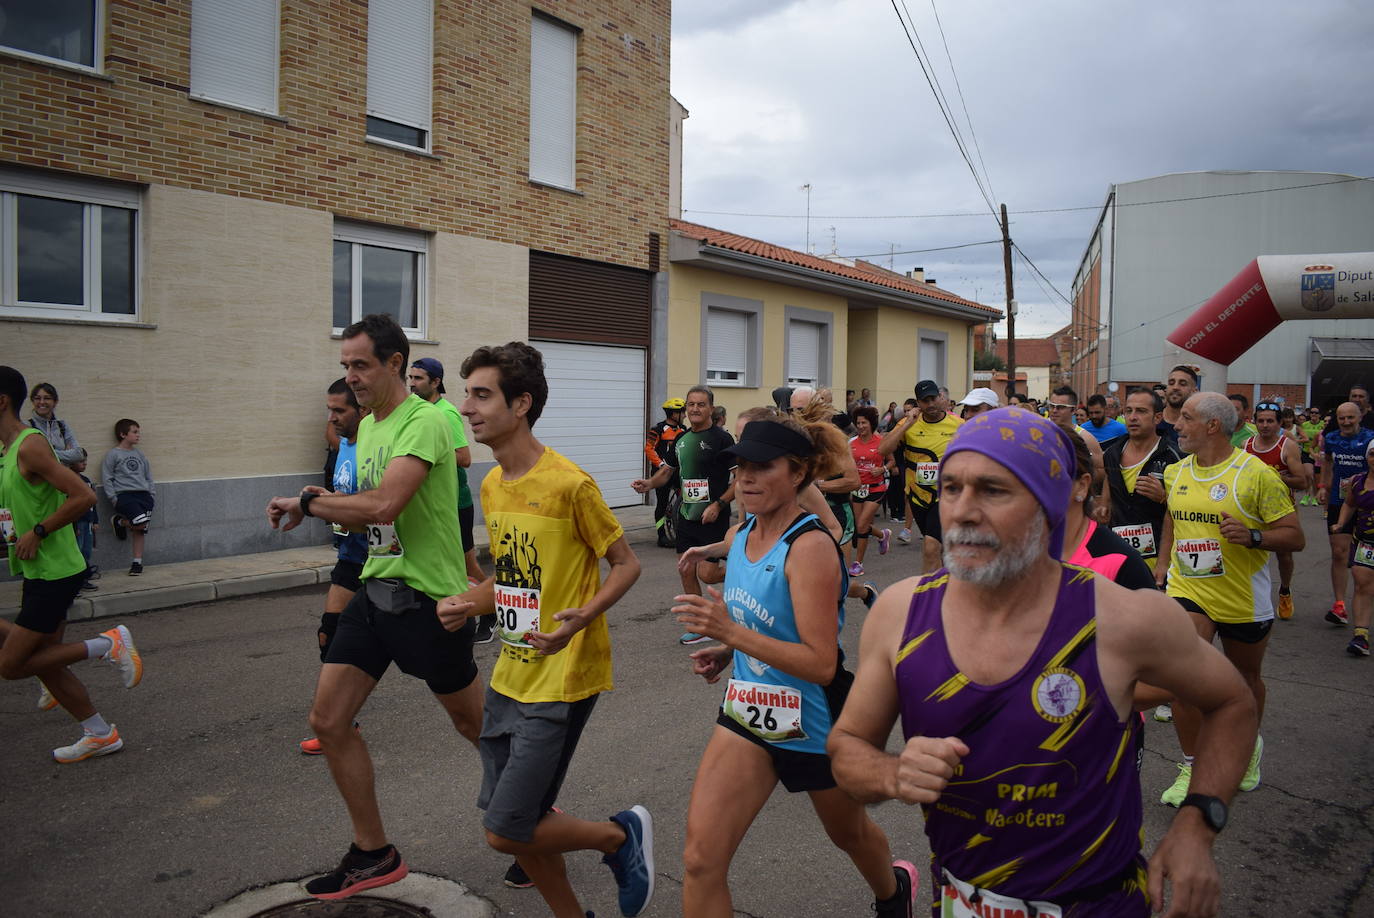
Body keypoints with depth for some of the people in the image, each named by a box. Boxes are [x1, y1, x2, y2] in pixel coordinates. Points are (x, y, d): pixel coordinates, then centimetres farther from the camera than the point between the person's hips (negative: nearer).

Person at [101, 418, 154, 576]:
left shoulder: (139, 454, 17)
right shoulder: (113, 455, 1)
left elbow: (149, 477, 21)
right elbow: (106, 478, -1)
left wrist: (152, 495, 12)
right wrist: (113, 498, -9)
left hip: (143, 494, 5)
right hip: (124, 495, -5)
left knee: (140, 530, 2)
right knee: (141, 522, -25)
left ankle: (137, 562, 11)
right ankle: (119, 521, 6)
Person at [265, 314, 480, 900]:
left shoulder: (424, 421, -18)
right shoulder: (367, 426, 12)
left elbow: (385, 505, -30)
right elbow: (364, 517, 15)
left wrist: (309, 501, -16)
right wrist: (320, 507, -6)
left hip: (427, 595, -8)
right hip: (375, 588, 9)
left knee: (474, 725, 8)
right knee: (328, 721, 7)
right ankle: (373, 855, 24)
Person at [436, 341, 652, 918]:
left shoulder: (569, 484, -18)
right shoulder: (491, 485, 6)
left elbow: (626, 564, -10)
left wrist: (582, 616, -26)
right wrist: (469, 604, -1)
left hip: (563, 681, -8)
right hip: (511, 675, 8)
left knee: (505, 832, -5)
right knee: (513, 821, 14)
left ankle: (622, 835, 19)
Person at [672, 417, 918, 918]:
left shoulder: (811, 547, -24)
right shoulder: (739, 535, -2)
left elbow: (822, 665, -29)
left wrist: (730, 633, -35)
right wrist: (725, 653, -1)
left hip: (814, 723, -5)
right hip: (748, 714, 6)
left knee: (849, 832, 25)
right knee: (700, 860, -5)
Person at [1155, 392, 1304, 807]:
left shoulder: (1256, 473, -12)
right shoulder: (1176, 472, 3)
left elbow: (1295, 536, -11)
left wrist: (1252, 536, -28)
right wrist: (1163, 566, 16)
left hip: (1243, 599, -2)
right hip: (1187, 592, 3)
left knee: (1245, 678, 17)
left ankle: (1250, 747, 45)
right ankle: (1192, 766, 3)